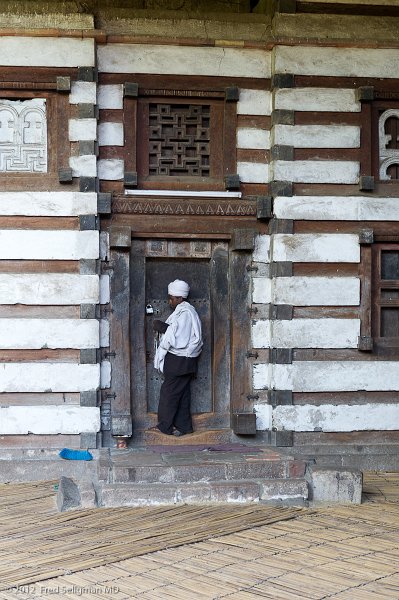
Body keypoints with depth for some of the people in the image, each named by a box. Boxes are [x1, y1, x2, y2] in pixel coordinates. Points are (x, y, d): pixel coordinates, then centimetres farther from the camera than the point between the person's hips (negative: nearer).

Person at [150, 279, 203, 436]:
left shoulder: (184, 313, -18)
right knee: (182, 393, 12)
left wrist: (162, 328, -14)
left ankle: (165, 426, 4)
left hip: (179, 360, -10)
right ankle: (183, 426, 16)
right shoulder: (186, 311, 15)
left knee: (169, 392, -3)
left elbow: (176, 338, -23)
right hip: (183, 360, 10)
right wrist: (165, 327, 3)